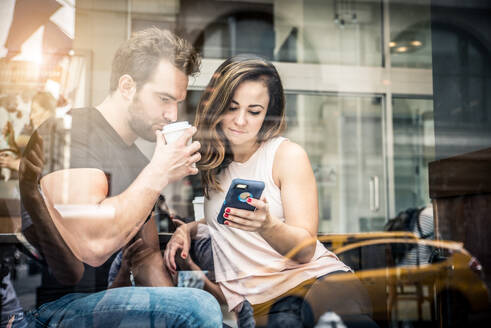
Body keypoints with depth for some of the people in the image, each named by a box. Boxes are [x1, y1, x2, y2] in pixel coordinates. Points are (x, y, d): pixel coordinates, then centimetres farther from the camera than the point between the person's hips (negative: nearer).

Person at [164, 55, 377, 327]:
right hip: (252, 297, 2)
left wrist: (266, 225, -25)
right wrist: (187, 229, 12)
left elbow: (305, 250, -5)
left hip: (313, 274, -2)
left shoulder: (288, 154, 0)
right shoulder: (211, 161, 13)